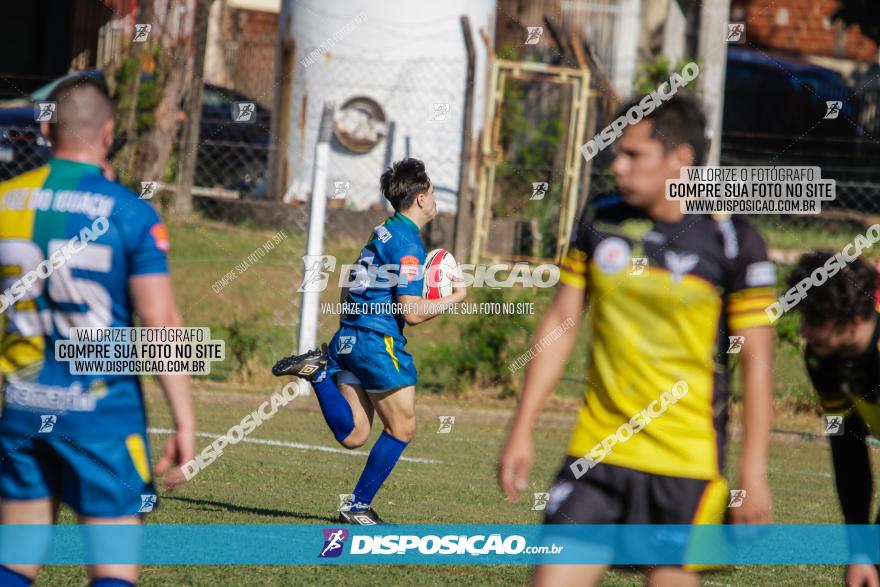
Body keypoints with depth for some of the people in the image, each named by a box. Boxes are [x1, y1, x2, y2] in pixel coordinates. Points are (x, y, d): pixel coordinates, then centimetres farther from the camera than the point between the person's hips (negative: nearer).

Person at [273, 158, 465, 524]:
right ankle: (359, 507, 7)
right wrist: (453, 298, -5)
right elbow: (413, 313, -17)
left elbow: (347, 293, 23)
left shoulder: (382, 233, 16)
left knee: (352, 435, 7)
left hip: (347, 339, 8)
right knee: (402, 429, 5)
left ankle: (316, 370, -7)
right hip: (378, 342, -8)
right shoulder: (408, 243, -13)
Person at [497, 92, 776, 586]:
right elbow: (560, 323, 11)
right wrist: (522, 430, 7)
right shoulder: (600, 223, 5)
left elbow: (757, 363, -7)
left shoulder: (732, 242, -7)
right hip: (597, 451, 4)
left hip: (688, 460, -4)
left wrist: (754, 473, -11)